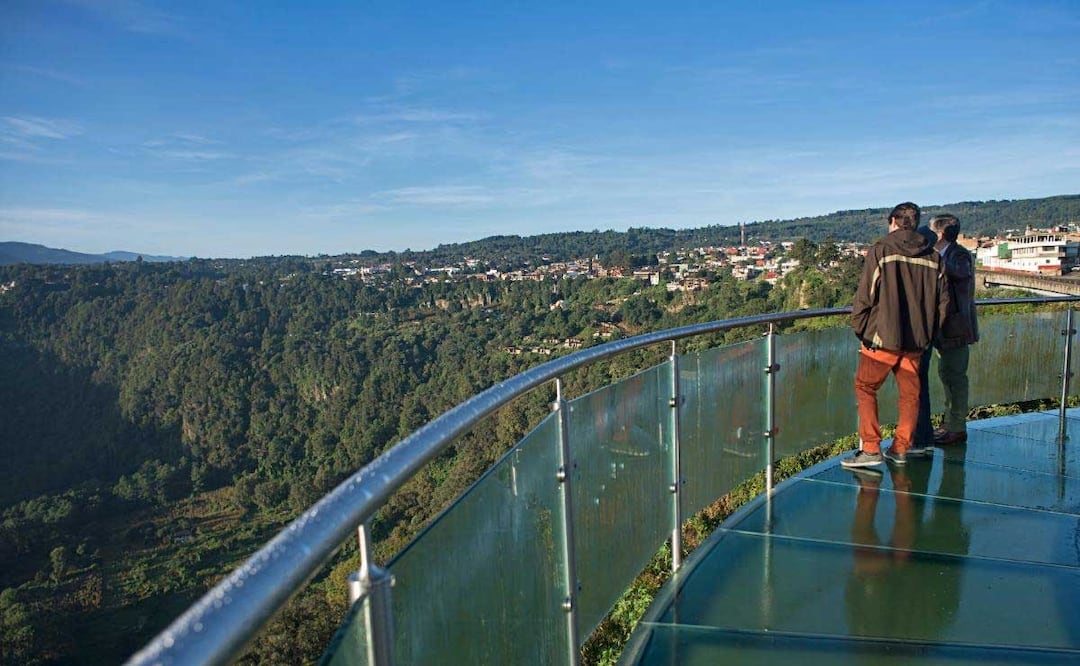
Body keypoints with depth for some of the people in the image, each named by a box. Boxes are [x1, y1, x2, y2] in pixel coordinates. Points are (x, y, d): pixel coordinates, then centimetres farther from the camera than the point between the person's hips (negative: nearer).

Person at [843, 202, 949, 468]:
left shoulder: (882, 250, -7)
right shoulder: (933, 257, 8)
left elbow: (865, 295, -9)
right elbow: (943, 301, 10)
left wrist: (859, 327, 4)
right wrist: (928, 334, 18)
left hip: (883, 336, -5)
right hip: (916, 339, 5)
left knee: (865, 388, 5)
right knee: (910, 393, 14)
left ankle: (871, 449, -1)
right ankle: (900, 449, 19)